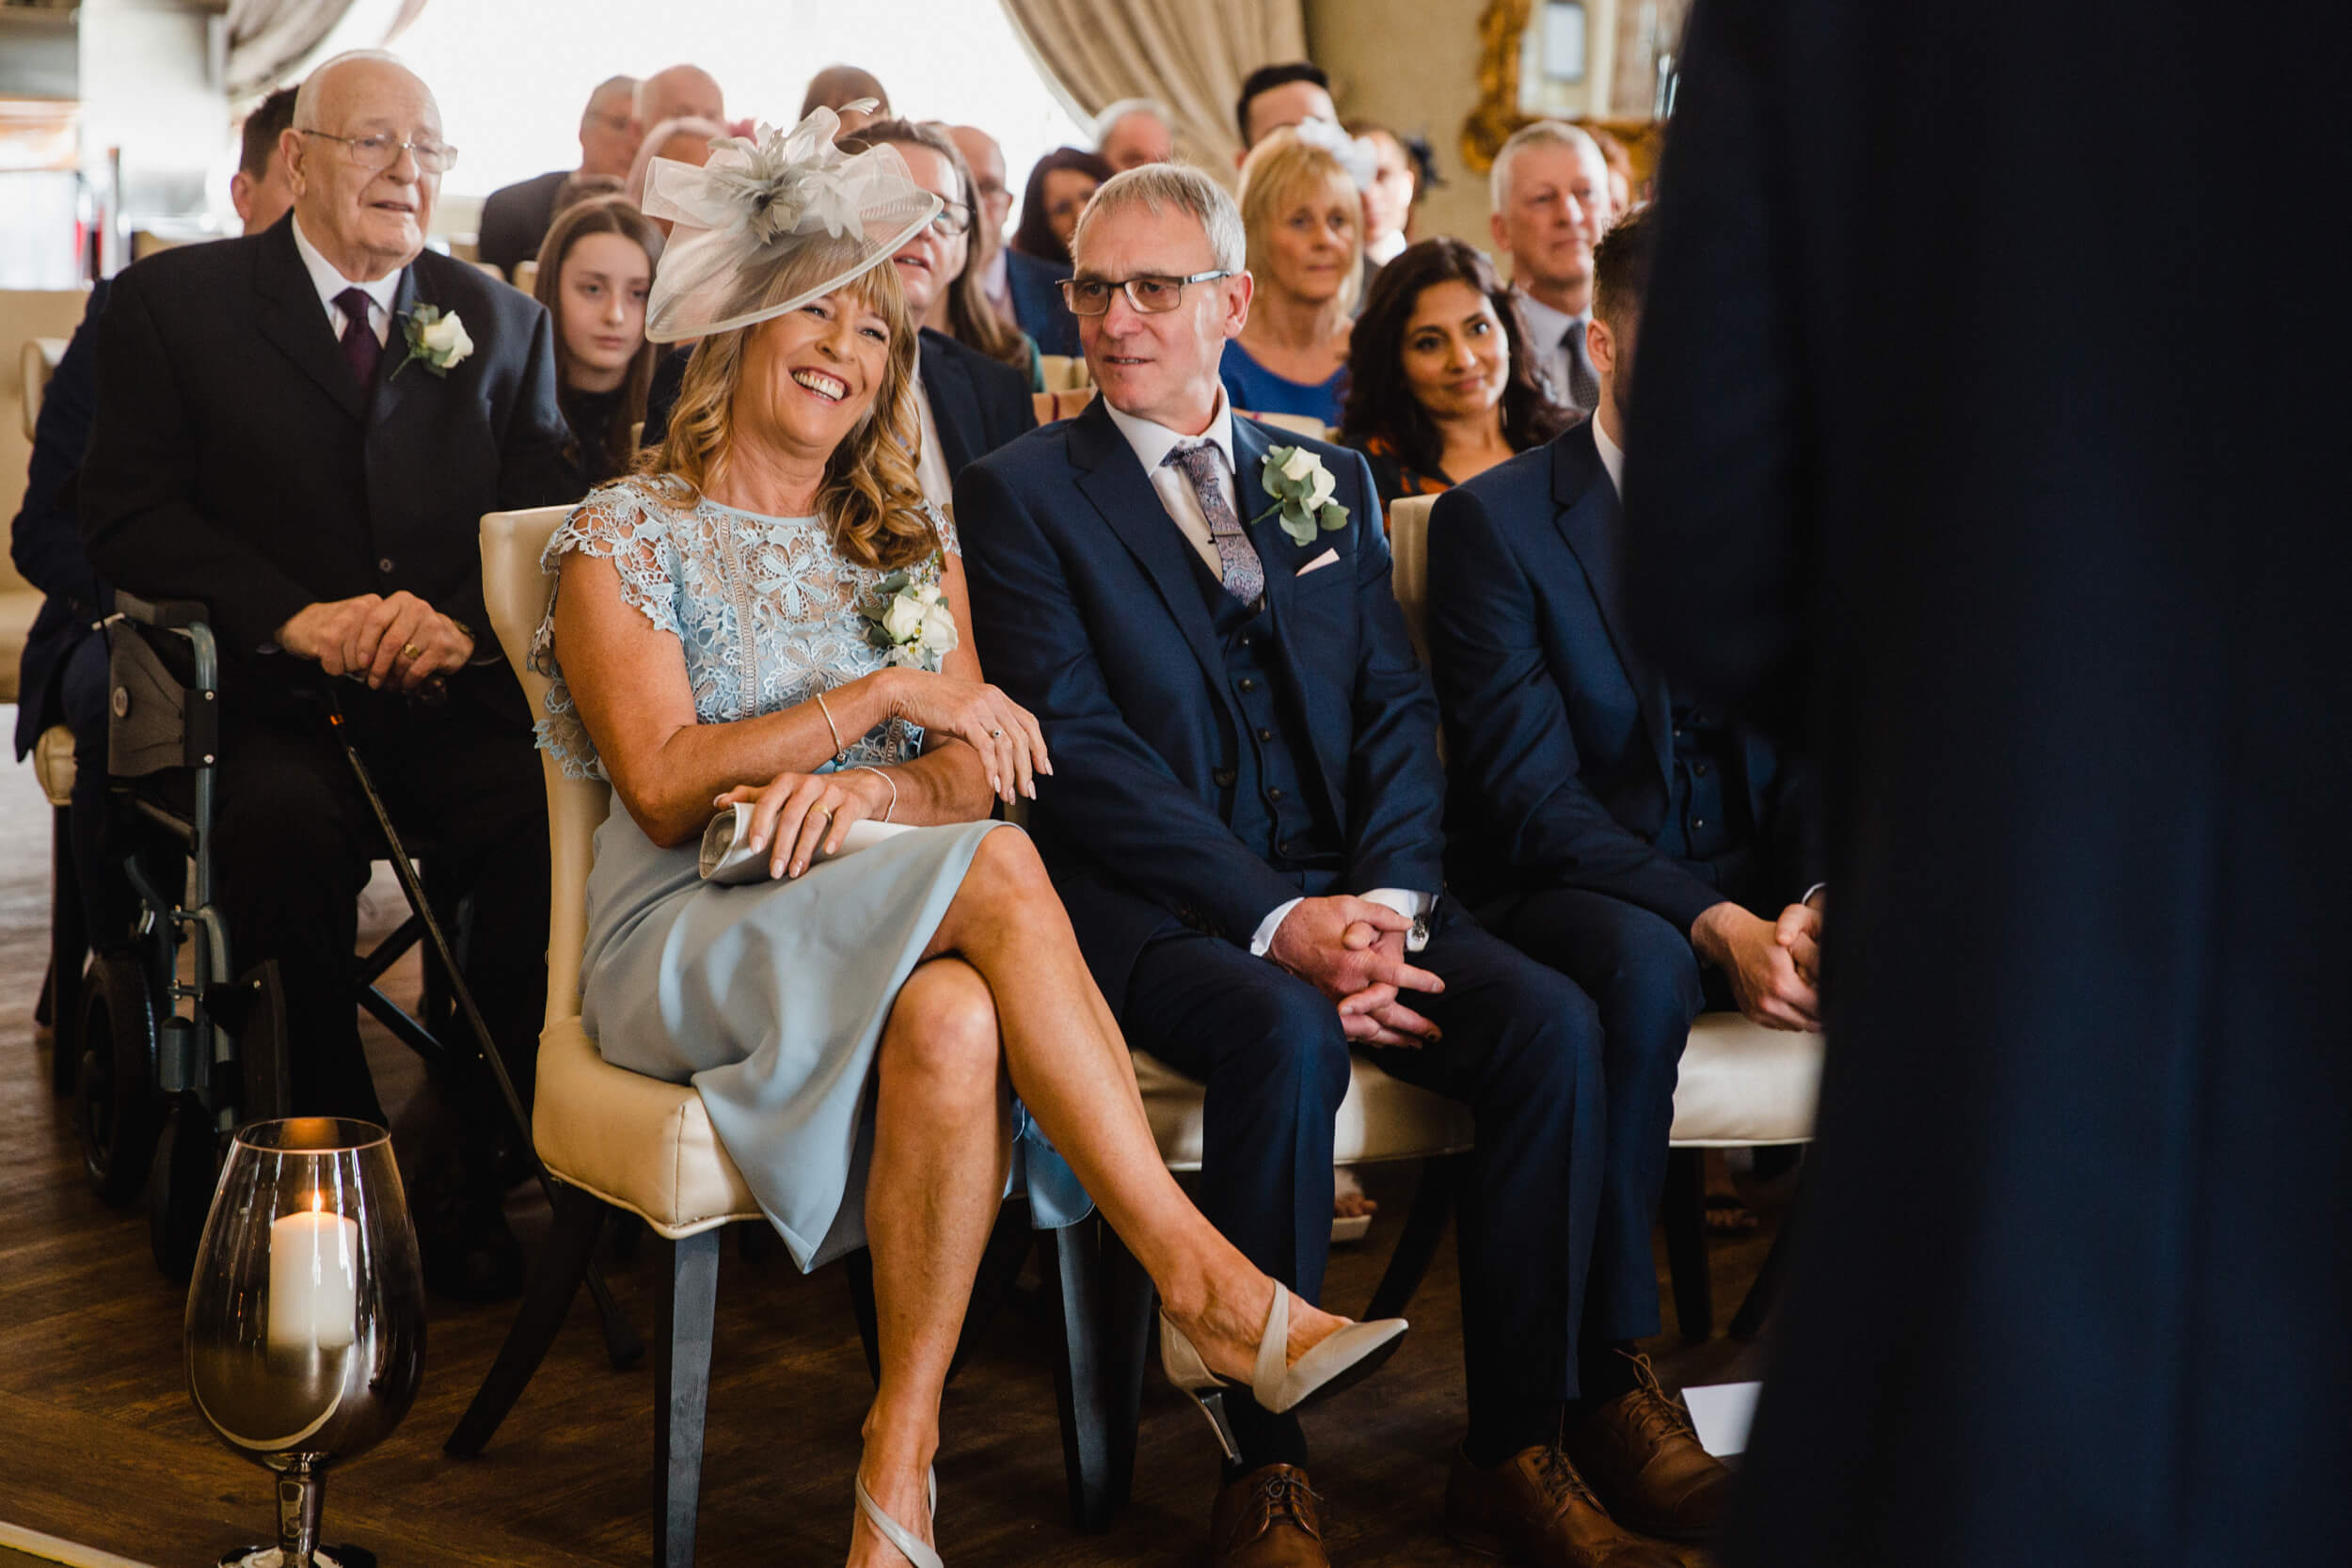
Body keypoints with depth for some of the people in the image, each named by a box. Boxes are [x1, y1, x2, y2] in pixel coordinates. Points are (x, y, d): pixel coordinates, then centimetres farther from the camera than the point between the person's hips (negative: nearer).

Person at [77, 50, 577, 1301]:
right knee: (285, 821, -35)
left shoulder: (500, 321, 17)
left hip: (455, 699, 2)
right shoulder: (172, 303, 9)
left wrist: (462, 621, -15)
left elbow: (545, 523, 8)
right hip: (272, 707, -2)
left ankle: (471, 1176, -15)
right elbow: (128, 515, -1)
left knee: (566, 814, -29)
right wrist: (297, 618, -17)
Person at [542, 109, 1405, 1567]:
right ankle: (1201, 1278, -37)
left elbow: (973, 771, 9)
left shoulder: (912, 538, 20)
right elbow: (663, 787, -6)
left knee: (953, 1025, -37)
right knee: (999, 871, -34)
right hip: (694, 938, -3)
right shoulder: (624, 534, 7)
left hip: (905, 929, 3)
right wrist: (883, 696, -13)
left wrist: (862, 789, -15)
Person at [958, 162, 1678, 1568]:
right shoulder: (1021, 493, 4)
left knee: (1552, 1022, -21)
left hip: (1348, 886, 4)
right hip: (1157, 908, -4)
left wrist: (1384, 899, -10)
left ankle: (1517, 1451, -11)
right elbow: (1077, 749, -8)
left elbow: (1399, 709, 10)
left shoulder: (1330, 482, 19)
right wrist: (1278, 922, -17)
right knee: (1286, 1038, -34)